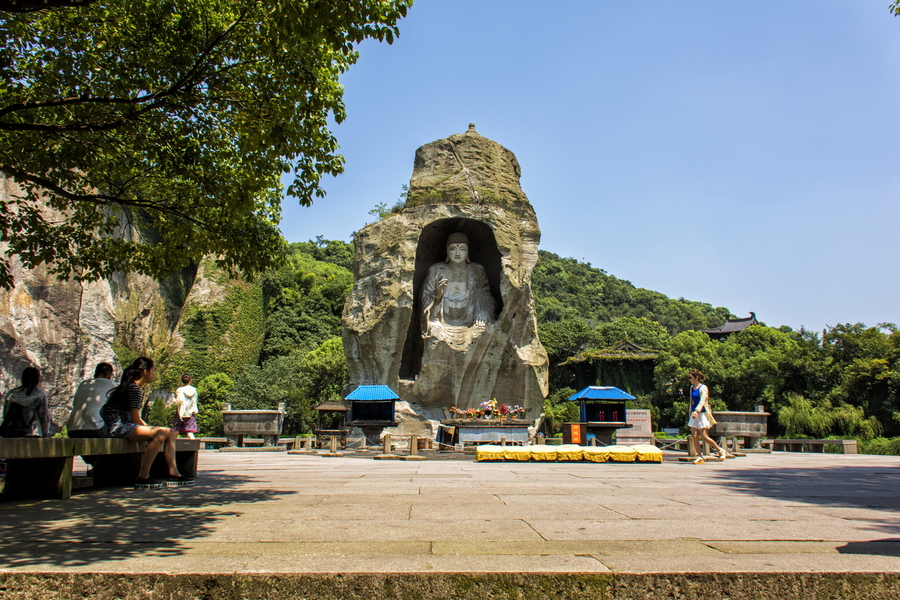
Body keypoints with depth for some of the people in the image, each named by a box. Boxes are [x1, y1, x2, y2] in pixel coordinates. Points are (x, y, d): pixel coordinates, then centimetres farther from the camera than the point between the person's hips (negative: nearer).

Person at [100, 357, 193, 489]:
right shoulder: (134, 388, -13)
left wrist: (149, 428, 5)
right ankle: (142, 478, -26)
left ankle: (173, 474, 0)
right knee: (159, 434, -29)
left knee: (170, 433, 5)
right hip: (119, 426, -11)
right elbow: (135, 419, -18)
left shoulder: (132, 387, 19)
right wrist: (150, 429, -6)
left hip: (127, 425, 11)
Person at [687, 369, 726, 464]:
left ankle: (720, 450, 13)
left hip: (702, 414, -7)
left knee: (704, 437, -7)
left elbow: (702, 401, -23)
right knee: (694, 436, -2)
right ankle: (699, 456, 2)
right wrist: (691, 412, 20)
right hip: (694, 414, 7)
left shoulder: (703, 388, -9)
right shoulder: (692, 388, 13)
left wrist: (697, 411, -37)